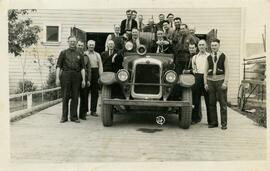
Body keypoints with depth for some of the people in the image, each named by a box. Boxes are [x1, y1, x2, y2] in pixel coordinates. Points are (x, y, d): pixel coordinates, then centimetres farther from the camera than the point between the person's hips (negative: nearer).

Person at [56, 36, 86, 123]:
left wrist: (83, 80, 2)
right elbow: (58, 66, 4)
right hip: (65, 75, -2)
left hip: (76, 76, 2)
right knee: (65, 97, 1)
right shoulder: (63, 53, 9)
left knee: (75, 97, 3)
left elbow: (82, 68, 11)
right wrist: (57, 78, -5)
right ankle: (64, 117, 9)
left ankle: (74, 116, 12)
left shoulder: (79, 54, 14)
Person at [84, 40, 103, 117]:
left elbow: (100, 66, 10)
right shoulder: (84, 54, 8)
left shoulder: (97, 55, 16)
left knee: (95, 93, 3)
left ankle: (93, 110, 9)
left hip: (95, 74, 2)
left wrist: (101, 76, 0)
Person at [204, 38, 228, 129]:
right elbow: (205, 71, 11)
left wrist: (225, 82, -9)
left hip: (220, 80, -3)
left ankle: (224, 124, 4)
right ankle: (214, 122, 12)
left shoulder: (223, 56, 4)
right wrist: (205, 83, 3)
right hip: (210, 81, 3)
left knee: (223, 103, -1)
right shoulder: (208, 57, 12)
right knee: (211, 103, 3)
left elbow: (226, 70, 0)